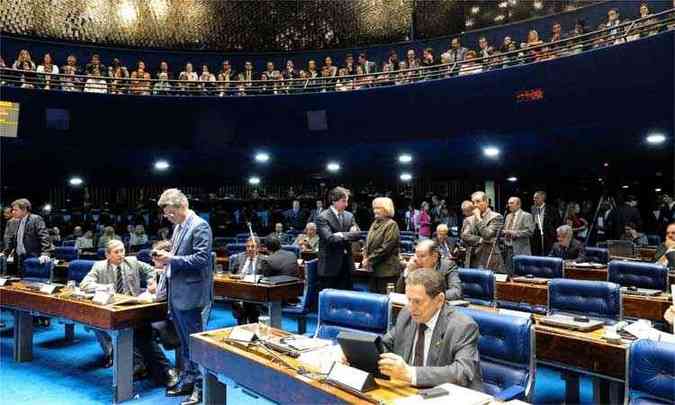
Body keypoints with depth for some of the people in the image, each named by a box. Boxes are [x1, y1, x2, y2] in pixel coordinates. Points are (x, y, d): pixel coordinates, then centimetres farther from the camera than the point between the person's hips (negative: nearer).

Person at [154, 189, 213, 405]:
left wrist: (172, 259, -20)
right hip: (177, 295, 9)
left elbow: (201, 259, -20)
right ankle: (188, 380, 31)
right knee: (185, 342, 19)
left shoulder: (200, 226, -14)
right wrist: (166, 257, 3)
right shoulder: (178, 227, 13)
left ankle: (201, 387, 12)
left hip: (191, 296, -9)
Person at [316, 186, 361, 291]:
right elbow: (330, 238, -21)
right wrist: (349, 235, -14)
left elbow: (357, 234, 0)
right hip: (330, 266, -6)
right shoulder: (323, 218, -10)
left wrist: (342, 235, -16)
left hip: (346, 265, 6)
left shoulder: (349, 216, 10)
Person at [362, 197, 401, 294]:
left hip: (386, 270, -7)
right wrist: (365, 258, 1)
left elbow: (385, 248, -17)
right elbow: (368, 243, 17)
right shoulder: (375, 223, 13)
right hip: (372, 269, 7)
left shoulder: (391, 225, -10)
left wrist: (369, 260, -13)